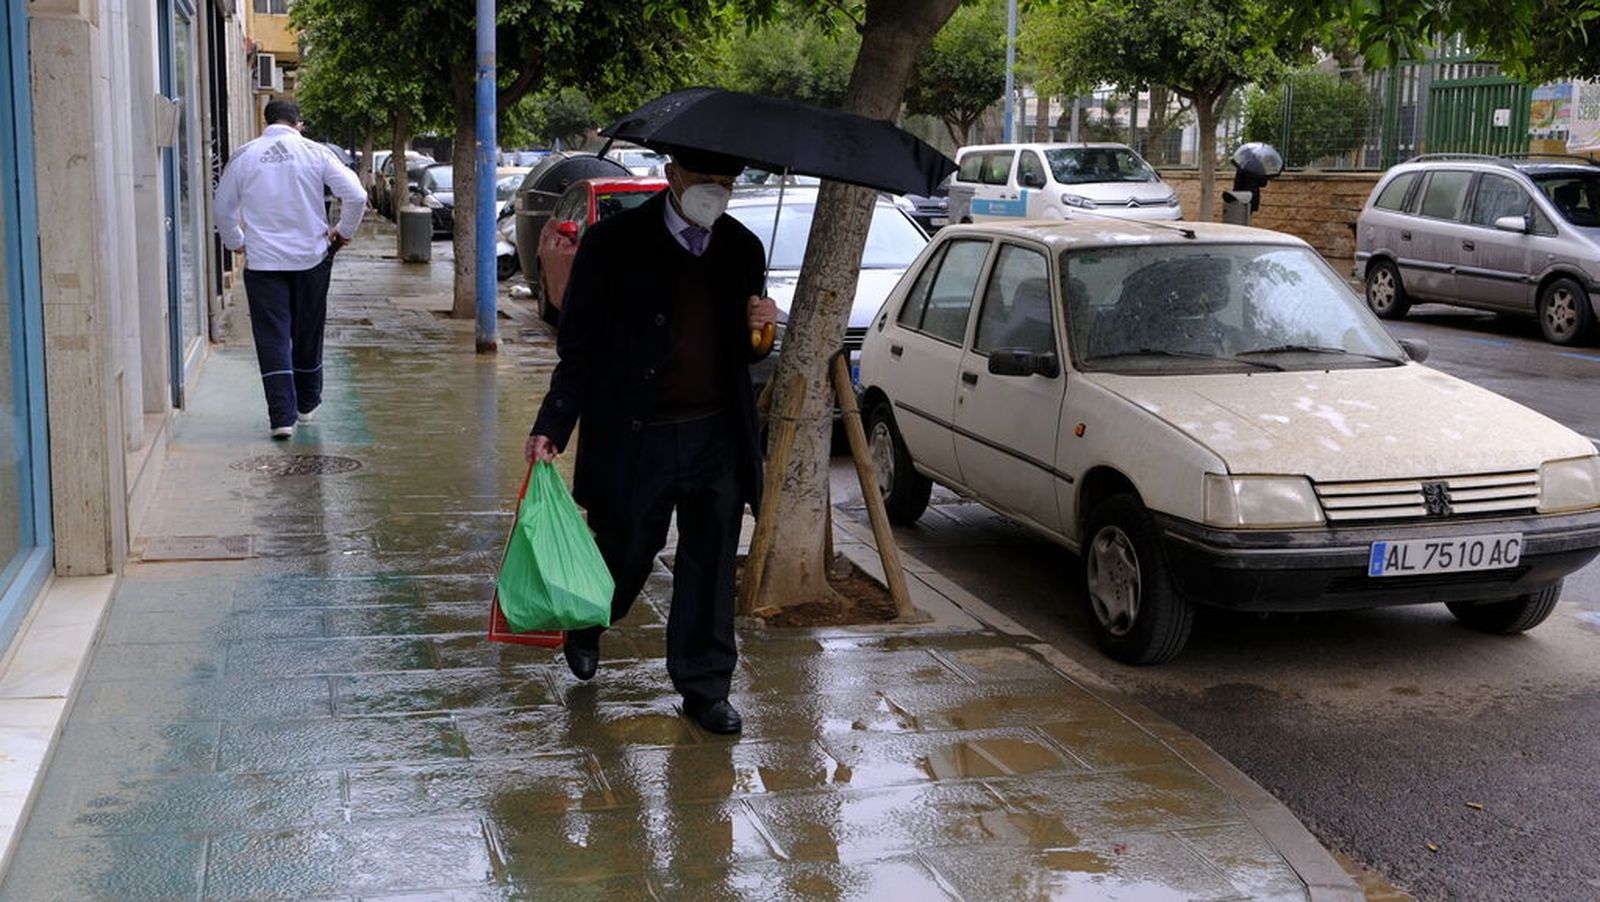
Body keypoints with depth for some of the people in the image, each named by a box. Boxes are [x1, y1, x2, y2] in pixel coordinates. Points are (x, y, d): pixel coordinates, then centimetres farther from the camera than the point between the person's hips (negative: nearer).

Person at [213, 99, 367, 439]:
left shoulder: (244, 156, 0)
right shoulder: (315, 152, -2)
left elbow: (222, 208, 9)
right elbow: (356, 196, -7)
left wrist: (235, 242, 25)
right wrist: (344, 231, 9)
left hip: (262, 261, -1)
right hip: (311, 257, 1)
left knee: (272, 338, -1)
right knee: (308, 333, 16)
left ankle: (283, 415, -11)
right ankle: (306, 403, 30)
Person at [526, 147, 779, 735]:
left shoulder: (743, 250, 8)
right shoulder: (615, 242, -6)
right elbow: (579, 345, -5)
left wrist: (757, 330, -7)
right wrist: (554, 426, -13)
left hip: (718, 438, 3)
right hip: (634, 437, -3)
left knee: (711, 566, 6)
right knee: (626, 552, 10)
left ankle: (705, 689, 20)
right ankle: (585, 628, 44)